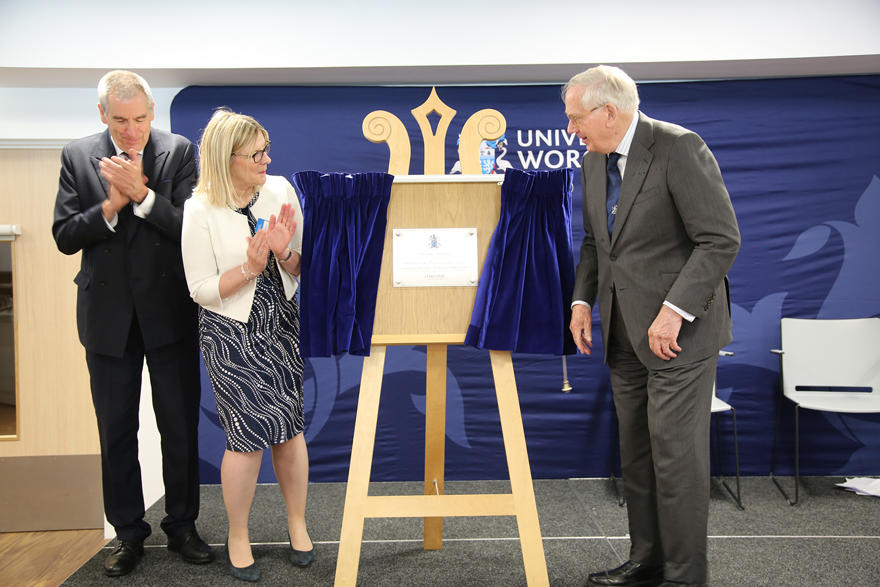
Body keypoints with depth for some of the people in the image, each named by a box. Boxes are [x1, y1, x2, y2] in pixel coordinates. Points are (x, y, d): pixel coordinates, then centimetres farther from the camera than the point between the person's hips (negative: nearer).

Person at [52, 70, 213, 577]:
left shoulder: (179, 151, -4)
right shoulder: (78, 157, 1)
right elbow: (65, 237, -3)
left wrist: (141, 194, -24)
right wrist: (111, 204, -18)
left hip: (169, 312, -1)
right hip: (108, 315, 2)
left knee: (181, 427, 9)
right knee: (116, 431, 12)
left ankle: (183, 526, 27)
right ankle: (129, 533, 28)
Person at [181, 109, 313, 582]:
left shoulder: (281, 190, -1)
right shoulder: (201, 211, -12)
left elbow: (300, 268, 4)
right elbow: (202, 290, -10)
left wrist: (285, 253, -18)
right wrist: (251, 266, -22)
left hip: (282, 326, 4)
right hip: (231, 334, -3)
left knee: (290, 427, 7)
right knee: (249, 433, -3)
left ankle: (297, 523, 28)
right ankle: (237, 536, 20)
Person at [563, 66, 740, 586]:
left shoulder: (679, 148, -14)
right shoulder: (594, 160, 11)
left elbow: (722, 239, -17)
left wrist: (674, 311, -23)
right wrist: (583, 300, 5)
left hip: (679, 328, -7)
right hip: (626, 332, 8)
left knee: (676, 452, -3)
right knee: (636, 452, 13)